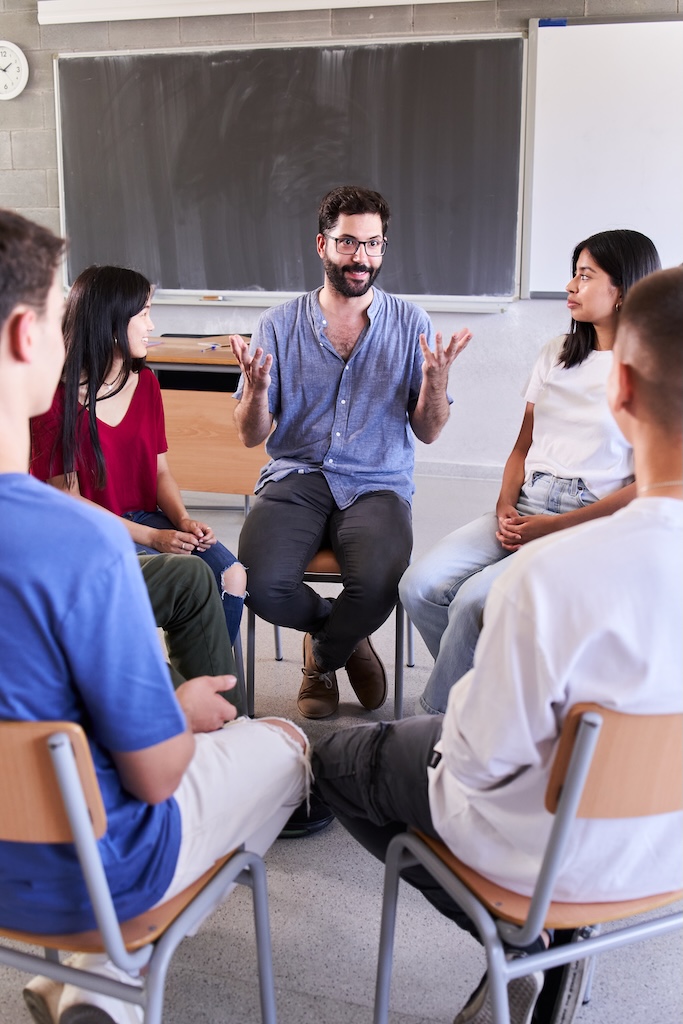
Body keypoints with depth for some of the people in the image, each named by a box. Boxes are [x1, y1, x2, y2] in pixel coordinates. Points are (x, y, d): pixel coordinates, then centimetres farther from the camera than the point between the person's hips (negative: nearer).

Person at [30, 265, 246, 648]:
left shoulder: (145, 382, 7)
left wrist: (184, 521, -9)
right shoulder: (59, 398, -12)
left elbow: (160, 469, 11)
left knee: (231, 575, -18)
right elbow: (69, 501, -12)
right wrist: (152, 538, -18)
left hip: (147, 518, 6)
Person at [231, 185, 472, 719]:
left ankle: (323, 655, 7)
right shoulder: (279, 325, 6)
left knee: (378, 583, -32)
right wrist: (256, 387, -15)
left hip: (377, 484, 0)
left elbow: (428, 432, 6)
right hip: (297, 477, 1)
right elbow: (252, 436, 6)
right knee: (262, 585, -28)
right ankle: (348, 636, 10)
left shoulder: (410, 323, 7)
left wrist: (436, 380, -14)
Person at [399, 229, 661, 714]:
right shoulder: (557, 354, 17)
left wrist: (556, 527, -14)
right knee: (420, 585, -16)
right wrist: (506, 507, -1)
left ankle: (434, 722, -5)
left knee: (474, 600, -27)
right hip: (525, 509, 6)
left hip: (589, 524, -6)